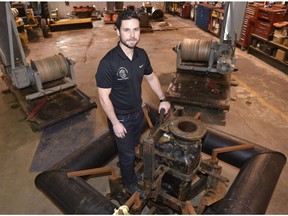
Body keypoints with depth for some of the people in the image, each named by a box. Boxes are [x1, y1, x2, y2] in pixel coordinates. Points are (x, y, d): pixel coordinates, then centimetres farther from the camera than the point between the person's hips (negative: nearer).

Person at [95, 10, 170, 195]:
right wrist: (115, 123, -18)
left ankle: (131, 167, 58)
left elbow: (151, 77, 8)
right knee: (127, 153, 13)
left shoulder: (142, 54, -9)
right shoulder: (108, 62, -28)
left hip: (138, 112, 6)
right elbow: (104, 97, -22)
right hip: (121, 117, -6)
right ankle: (130, 185, 41)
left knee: (135, 145, 28)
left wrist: (162, 99, 5)